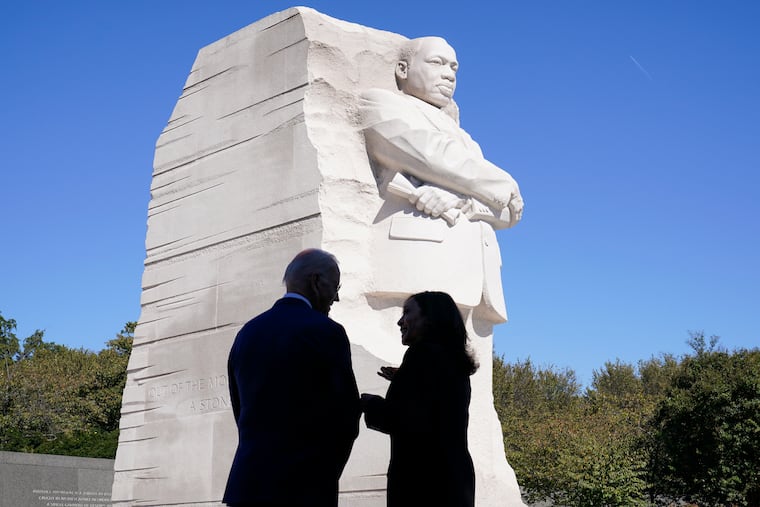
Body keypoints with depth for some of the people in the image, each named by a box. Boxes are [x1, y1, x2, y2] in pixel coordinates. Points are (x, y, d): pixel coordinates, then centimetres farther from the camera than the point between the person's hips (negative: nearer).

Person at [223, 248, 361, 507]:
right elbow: (346, 416, -7)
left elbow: (240, 411, 13)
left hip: (249, 483, 6)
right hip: (303, 486, -6)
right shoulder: (326, 332, -9)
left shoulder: (247, 332, 10)